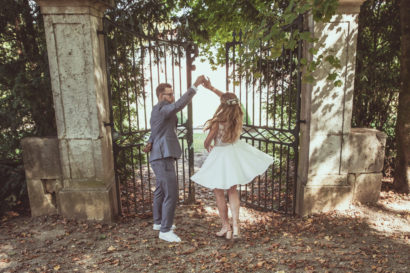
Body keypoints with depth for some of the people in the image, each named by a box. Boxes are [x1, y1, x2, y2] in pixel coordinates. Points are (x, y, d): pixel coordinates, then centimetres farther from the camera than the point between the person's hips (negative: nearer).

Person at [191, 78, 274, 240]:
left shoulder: (218, 123, -25)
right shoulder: (238, 117, -9)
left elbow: (207, 143, -13)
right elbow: (229, 100, 9)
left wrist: (209, 148, 11)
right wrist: (211, 88, 10)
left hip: (220, 156, -6)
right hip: (236, 153, 6)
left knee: (218, 193, 12)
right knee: (232, 190, 19)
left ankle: (226, 227, 22)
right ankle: (235, 226, 16)